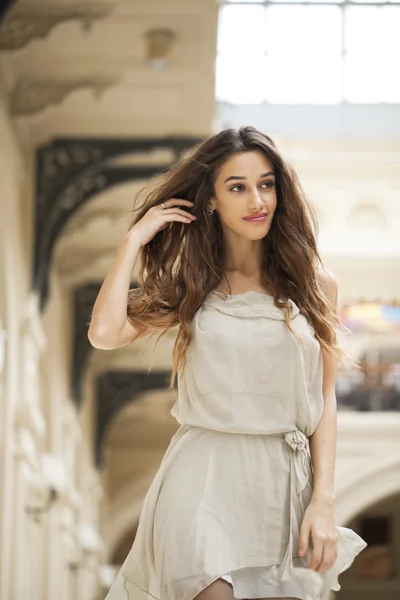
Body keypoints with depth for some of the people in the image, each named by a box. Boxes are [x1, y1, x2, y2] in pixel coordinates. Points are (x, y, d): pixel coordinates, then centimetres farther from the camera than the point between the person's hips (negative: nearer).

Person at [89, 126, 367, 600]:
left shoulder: (314, 284, 7)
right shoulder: (191, 286, 8)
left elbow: (324, 397, 6)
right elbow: (105, 333, -7)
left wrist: (323, 500, -3)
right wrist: (134, 240, 1)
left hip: (287, 480, 1)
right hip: (206, 476, -1)